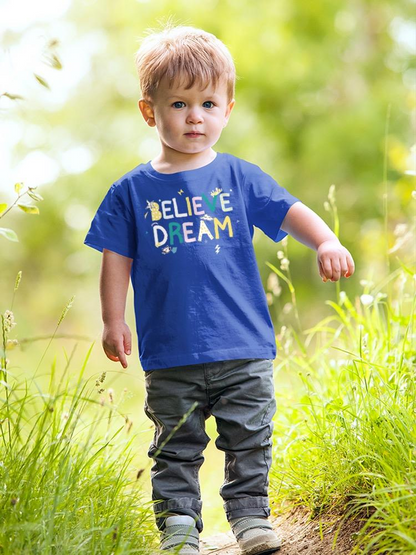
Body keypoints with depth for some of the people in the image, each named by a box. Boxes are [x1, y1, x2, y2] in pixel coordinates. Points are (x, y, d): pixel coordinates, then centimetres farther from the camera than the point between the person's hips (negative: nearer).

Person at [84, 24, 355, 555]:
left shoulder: (240, 178, 4)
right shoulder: (132, 191, 3)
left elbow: (291, 211, 0)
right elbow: (117, 260, 7)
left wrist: (327, 242, -18)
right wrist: (113, 321, 3)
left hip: (243, 351, 0)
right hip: (169, 356, 0)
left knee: (249, 441, 6)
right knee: (176, 448, 8)